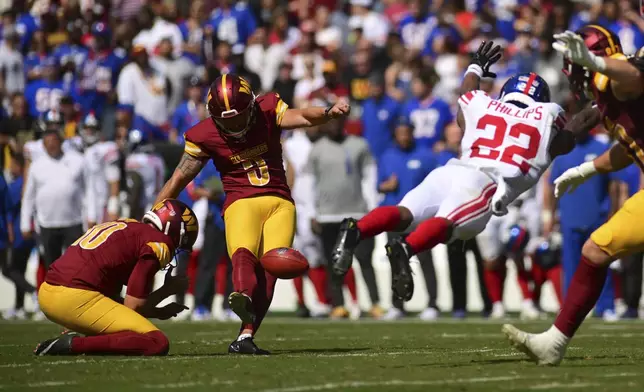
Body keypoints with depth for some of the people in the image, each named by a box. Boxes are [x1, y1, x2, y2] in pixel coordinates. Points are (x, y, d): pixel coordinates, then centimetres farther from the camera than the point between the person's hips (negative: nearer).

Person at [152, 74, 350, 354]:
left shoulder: (268, 112, 1)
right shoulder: (204, 136, 1)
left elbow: (302, 117, -17)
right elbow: (179, 179, 9)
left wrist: (329, 113, -40)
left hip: (280, 202, 2)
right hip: (241, 202, -1)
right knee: (243, 253, -32)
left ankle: (245, 337, -25)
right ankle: (243, 297, -64)